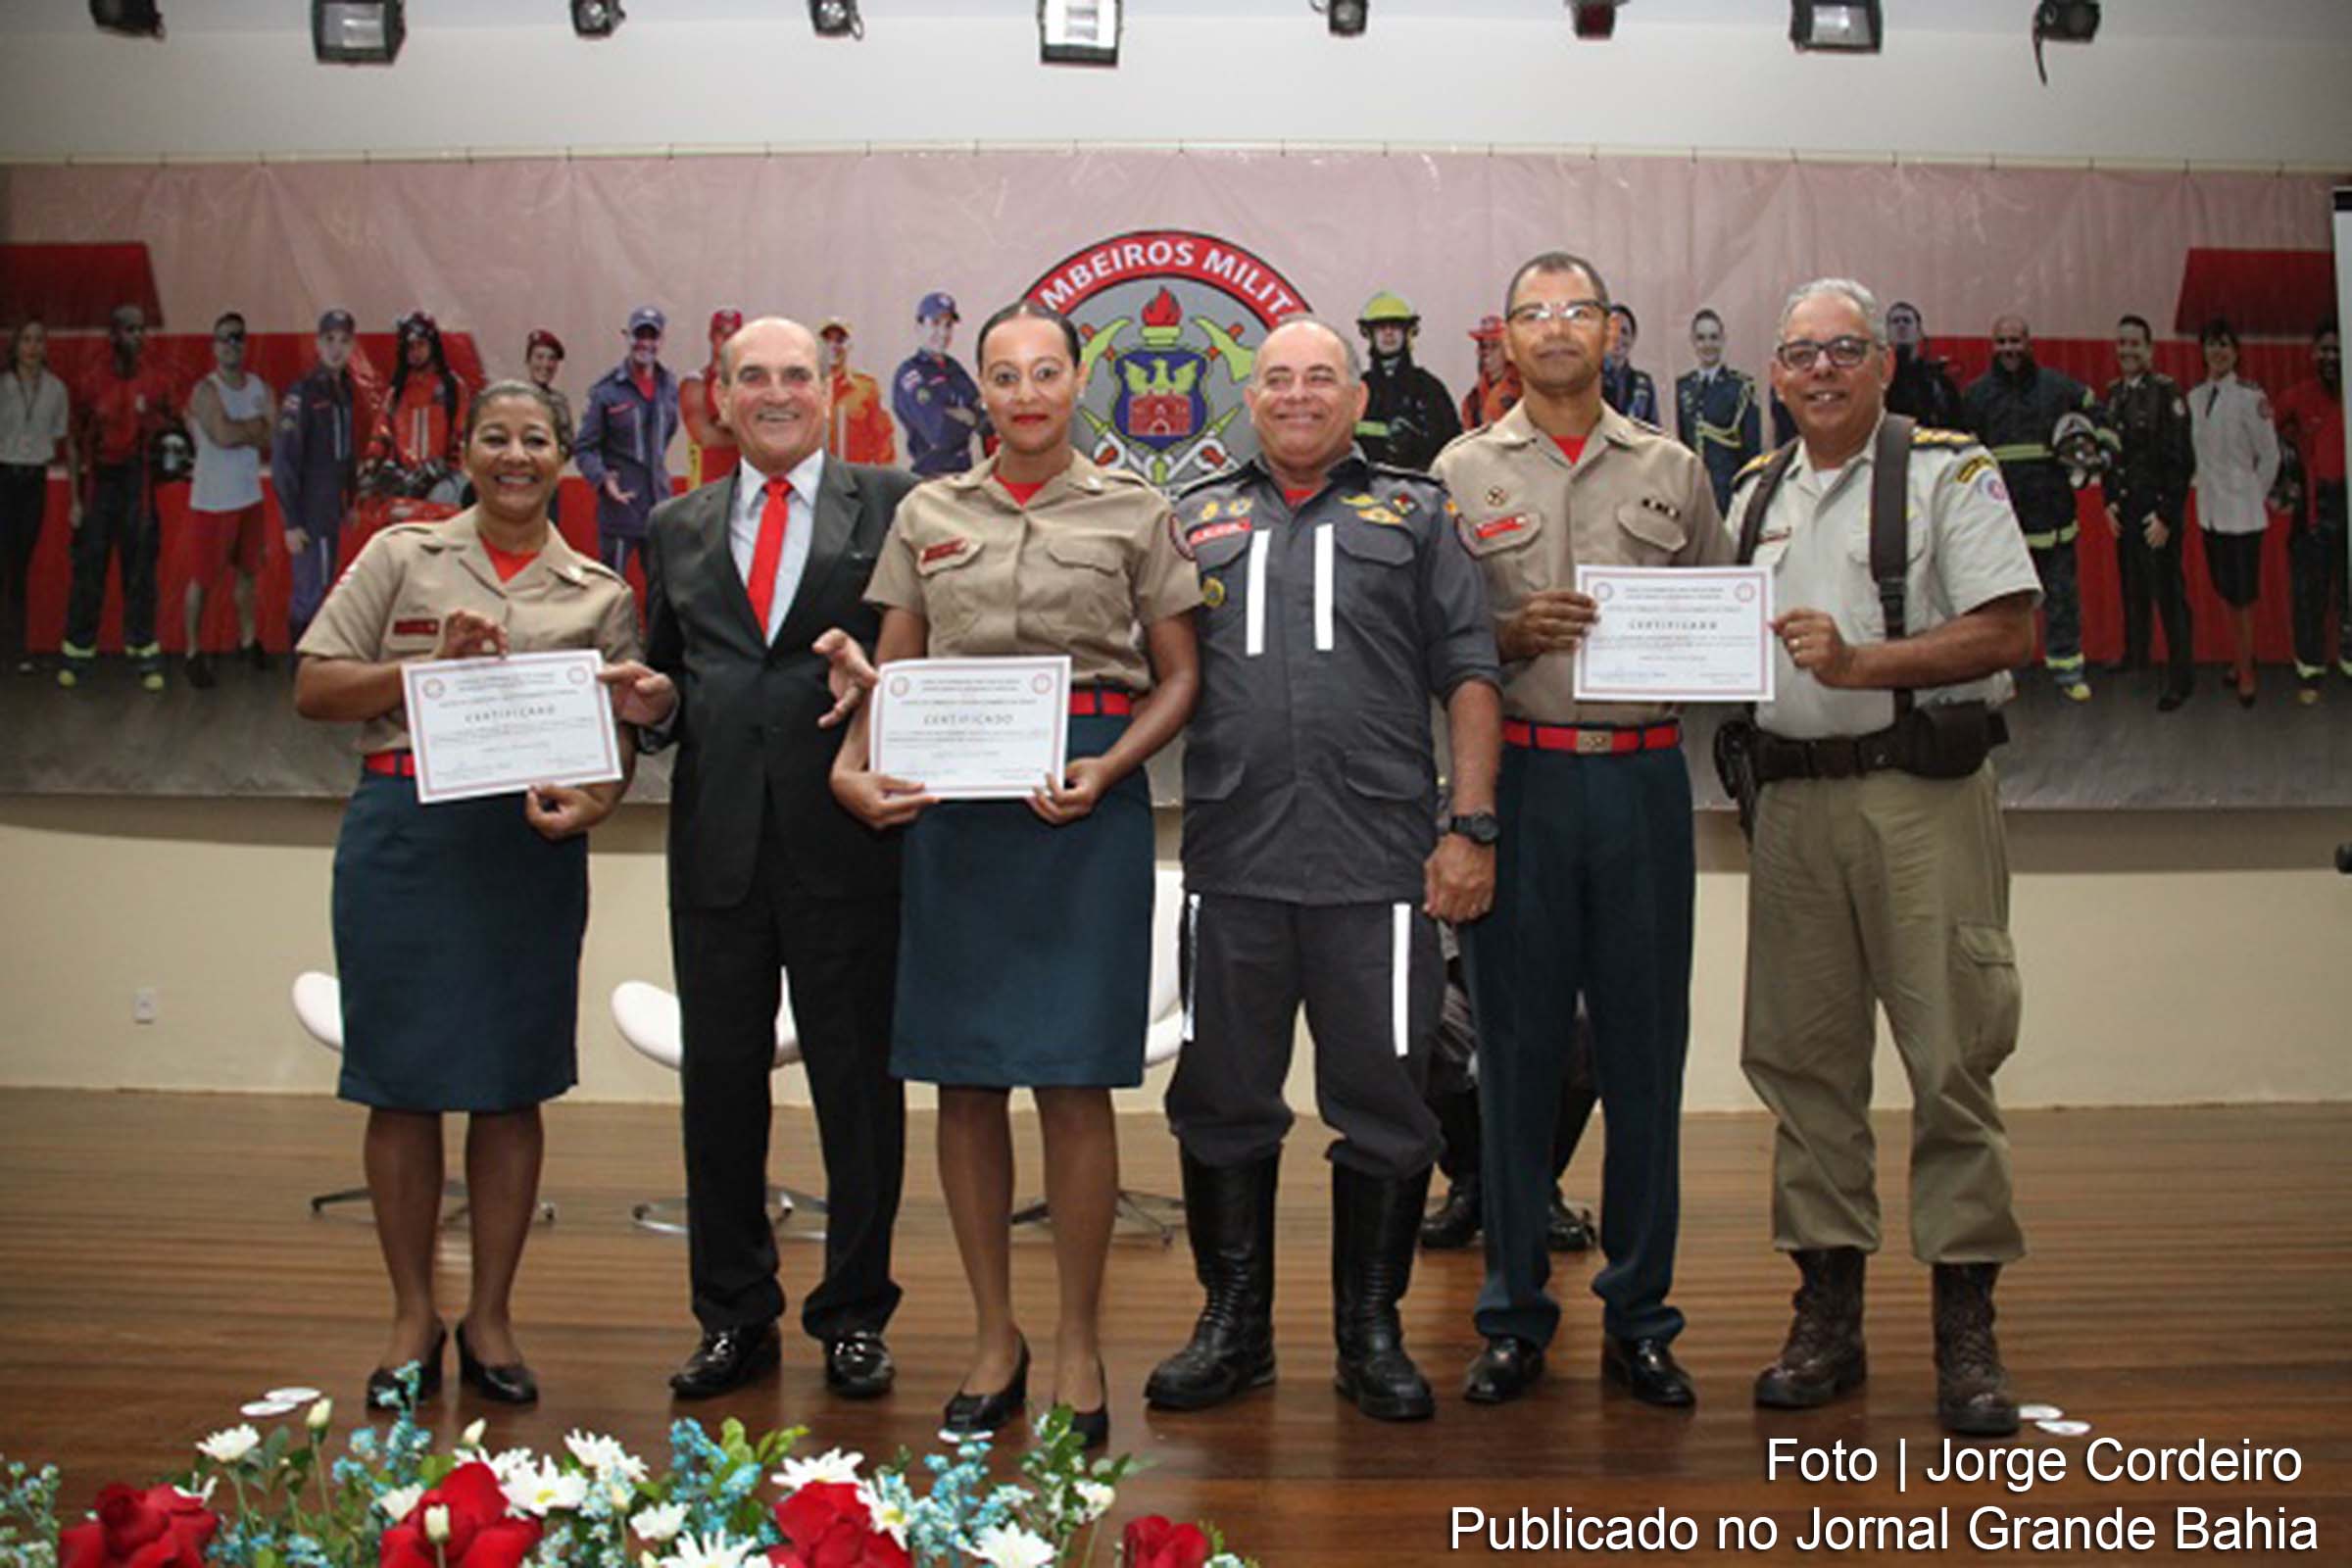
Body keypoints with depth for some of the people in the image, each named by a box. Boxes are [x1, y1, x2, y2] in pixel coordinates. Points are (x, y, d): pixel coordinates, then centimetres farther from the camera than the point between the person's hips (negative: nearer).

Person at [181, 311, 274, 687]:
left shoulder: (260, 388, 5)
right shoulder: (206, 391, -11)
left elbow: (273, 441, -3)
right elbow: (223, 435, -25)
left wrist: (239, 430, -14)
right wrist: (256, 427, -10)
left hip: (249, 496, 6)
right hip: (212, 499, -6)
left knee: (246, 571, 16)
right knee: (202, 578, 0)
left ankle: (247, 640, 31)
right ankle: (194, 653, 8)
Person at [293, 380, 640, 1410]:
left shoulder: (599, 593, 11)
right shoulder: (402, 557, 9)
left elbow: (620, 736, 8)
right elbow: (315, 689, 4)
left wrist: (589, 804, -12)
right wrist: (434, 666, -10)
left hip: (532, 847, 1)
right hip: (404, 834, 0)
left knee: (511, 1083, 5)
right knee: (402, 1079, 4)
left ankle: (491, 1318, 18)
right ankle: (413, 1318, 19)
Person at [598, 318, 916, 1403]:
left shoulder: (892, 505, 3)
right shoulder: (678, 529, 15)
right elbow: (667, 681, 20)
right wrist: (650, 705, -2)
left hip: (847, 837, -3)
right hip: (718, 844, 4)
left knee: (857, 1081, 5)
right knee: (719, 1081, 9)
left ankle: (854, 1316, 20)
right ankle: (736, 1316, 25)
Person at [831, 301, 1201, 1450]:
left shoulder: (1132, 512, 6)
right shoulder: (927, 513, 13)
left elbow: (1179, 677, 6)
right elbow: (890, 674, 14)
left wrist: (1107, 771, -10)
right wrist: (853, 768, -4)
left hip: (1087, 799, -2)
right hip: (952, 797, 3)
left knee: (1074, 1079, -2)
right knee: (965, 1080, 5)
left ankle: (1078, 1345, 13)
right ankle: (995, 1335, 20)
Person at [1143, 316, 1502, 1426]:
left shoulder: (1415, 516, 12)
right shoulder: (1195, 520, 16)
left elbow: (1468, 677, 6)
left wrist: (1471, 827, -2)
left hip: (1379, 863, -1)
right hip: (1232, 862, 2)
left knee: (1383, 1103, 4)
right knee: (1222, 1100, 8)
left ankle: (1371, 1332, 20)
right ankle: (1233, 1323, 23)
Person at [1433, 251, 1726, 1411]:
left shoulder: (1673, 472, 13)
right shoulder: (1463, 474, 8)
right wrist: (1512, 634, -12)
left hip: (1644, 780, 2)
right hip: (1518, 780, -1)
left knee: (1644, 1052, 5)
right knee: (1517, 1047, 4)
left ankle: (1639, 1316, 18)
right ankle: (1515, 1313, 16)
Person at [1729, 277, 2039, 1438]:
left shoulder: (1947, 471, 1)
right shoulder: (1755, 493, 18)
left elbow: (2009, 631, -9)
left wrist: (1861, 663, -17)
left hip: (1922, 791, -5)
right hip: (1793, 800, 5)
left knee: (1951, 1058, -3)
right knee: (1803, 1056, 7)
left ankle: (1966, 1328, 8)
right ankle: (1826, 1311, 17)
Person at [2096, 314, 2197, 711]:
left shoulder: (2167, 392, -10)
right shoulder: (2111, 394, 10)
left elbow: (2180, 459, -13)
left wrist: (2166, 515, -15)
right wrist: (2108, 500, 9)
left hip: (2157, 512, -6)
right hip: (2124, 510, 6)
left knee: (2168, 592, -4)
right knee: (2130, 583, 15)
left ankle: (2180, 675, 2)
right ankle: (2135, 652, 32)